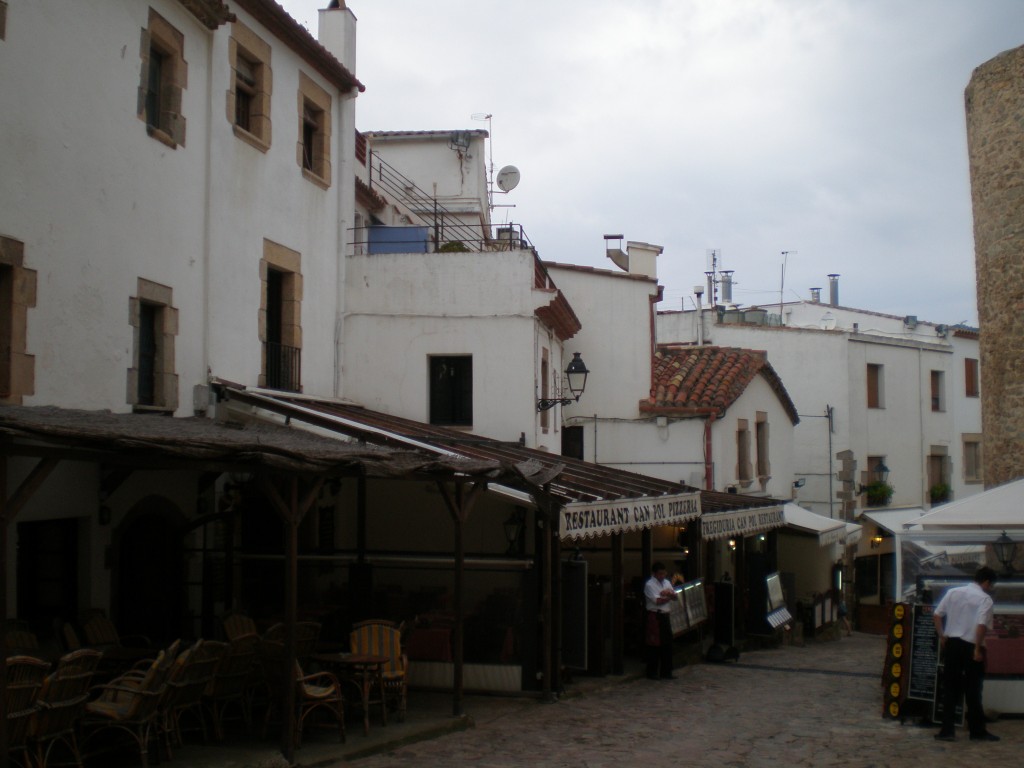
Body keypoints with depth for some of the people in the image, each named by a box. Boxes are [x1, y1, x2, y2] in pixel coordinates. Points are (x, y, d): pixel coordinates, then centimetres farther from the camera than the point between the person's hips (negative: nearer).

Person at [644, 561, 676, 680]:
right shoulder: (649, 585, -8)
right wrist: (669, 596, -3)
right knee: (654, 644, -3)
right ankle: (652, 672, 6)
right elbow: (657, 601, -16)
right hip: (655, 616, -7)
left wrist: (668, 593, -15)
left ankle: (666, 672, 17)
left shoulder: (667, 582, 14)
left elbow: (675, 596, 6)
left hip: (665, 616, 7)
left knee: (667, 643, 8)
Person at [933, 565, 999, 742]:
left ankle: (947, 730, 5)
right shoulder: (985, 598, -8)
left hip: (952, 643, 4)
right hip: (971, 646, -4)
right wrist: (978, 649, -14)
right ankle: (977, 730, 15)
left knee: (951, 688, 8)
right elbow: (982, 625, -19)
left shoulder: (953, 592, 7)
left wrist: (942, 636, 12)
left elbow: (936, 615, 4)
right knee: (973, 691, 6)